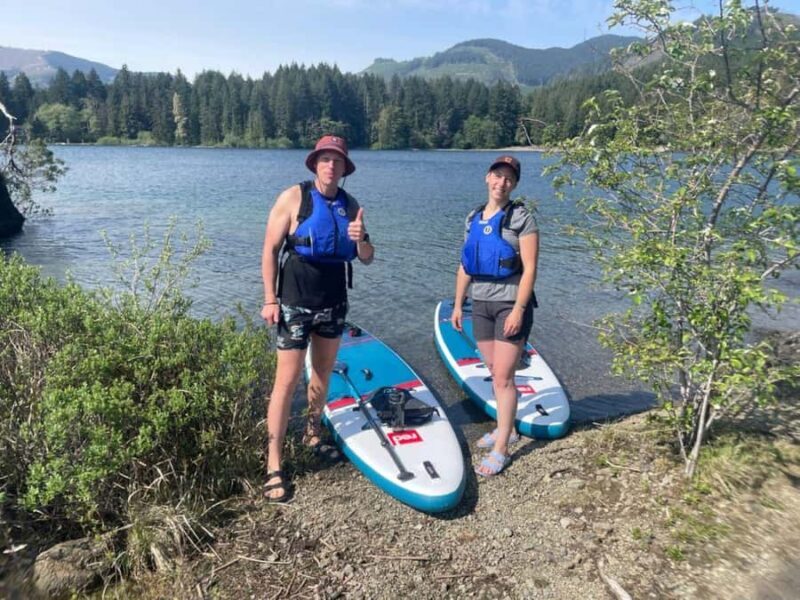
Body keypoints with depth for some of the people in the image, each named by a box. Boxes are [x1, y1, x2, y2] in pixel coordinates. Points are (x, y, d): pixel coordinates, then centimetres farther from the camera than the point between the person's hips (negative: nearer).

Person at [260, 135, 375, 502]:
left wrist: (360, 240, -16)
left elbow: (367, 259, 7)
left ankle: (313, 434, 39)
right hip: (295, 303, -5)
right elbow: (270, 249, -8)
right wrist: (269, 299, -13)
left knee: (323, 374, 17)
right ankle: (273, 467, 1)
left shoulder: (350, 205, 5)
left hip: (334, 303, 5)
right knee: (287, 380, -6)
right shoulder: (294, 197, -8)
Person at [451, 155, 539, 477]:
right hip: (481, 305, 6)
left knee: (503, 377, -5)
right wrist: (458, 304, 11)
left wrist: (518, 310, -19)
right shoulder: (473, 218, 10)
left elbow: (529, 269, -12)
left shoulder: (521, 218, -7)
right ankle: (506, 429, 33)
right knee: (496, 372, 15)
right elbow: (465, 266, 13)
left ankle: (501, 450, 5)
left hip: (510, 305, -6)